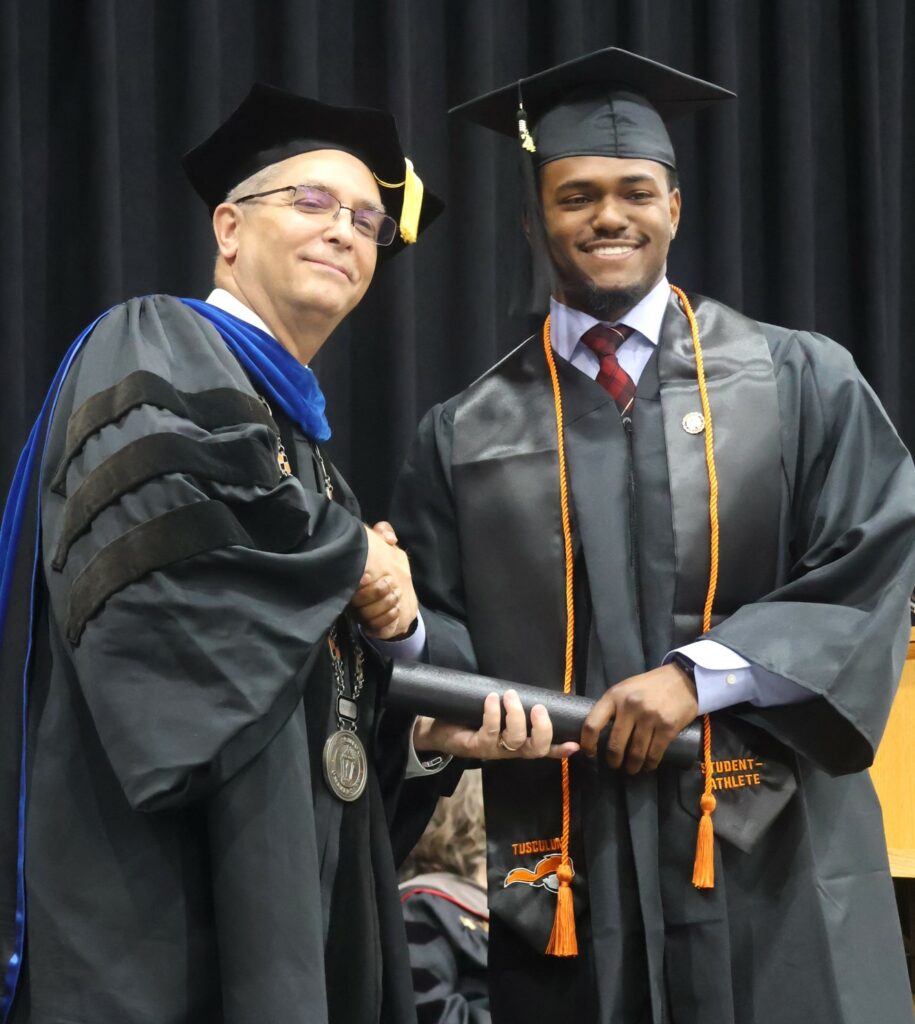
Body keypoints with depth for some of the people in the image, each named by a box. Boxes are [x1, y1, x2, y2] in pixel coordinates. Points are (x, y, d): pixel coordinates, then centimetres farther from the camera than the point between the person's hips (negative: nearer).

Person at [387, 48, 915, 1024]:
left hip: (769, 851, -1)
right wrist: (399, 632, -16)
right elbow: (434, 627, 8)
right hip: (565, 872, 1)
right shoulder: (466, 435, 10)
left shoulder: (799, 382, 7)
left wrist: (699, 672, -13)